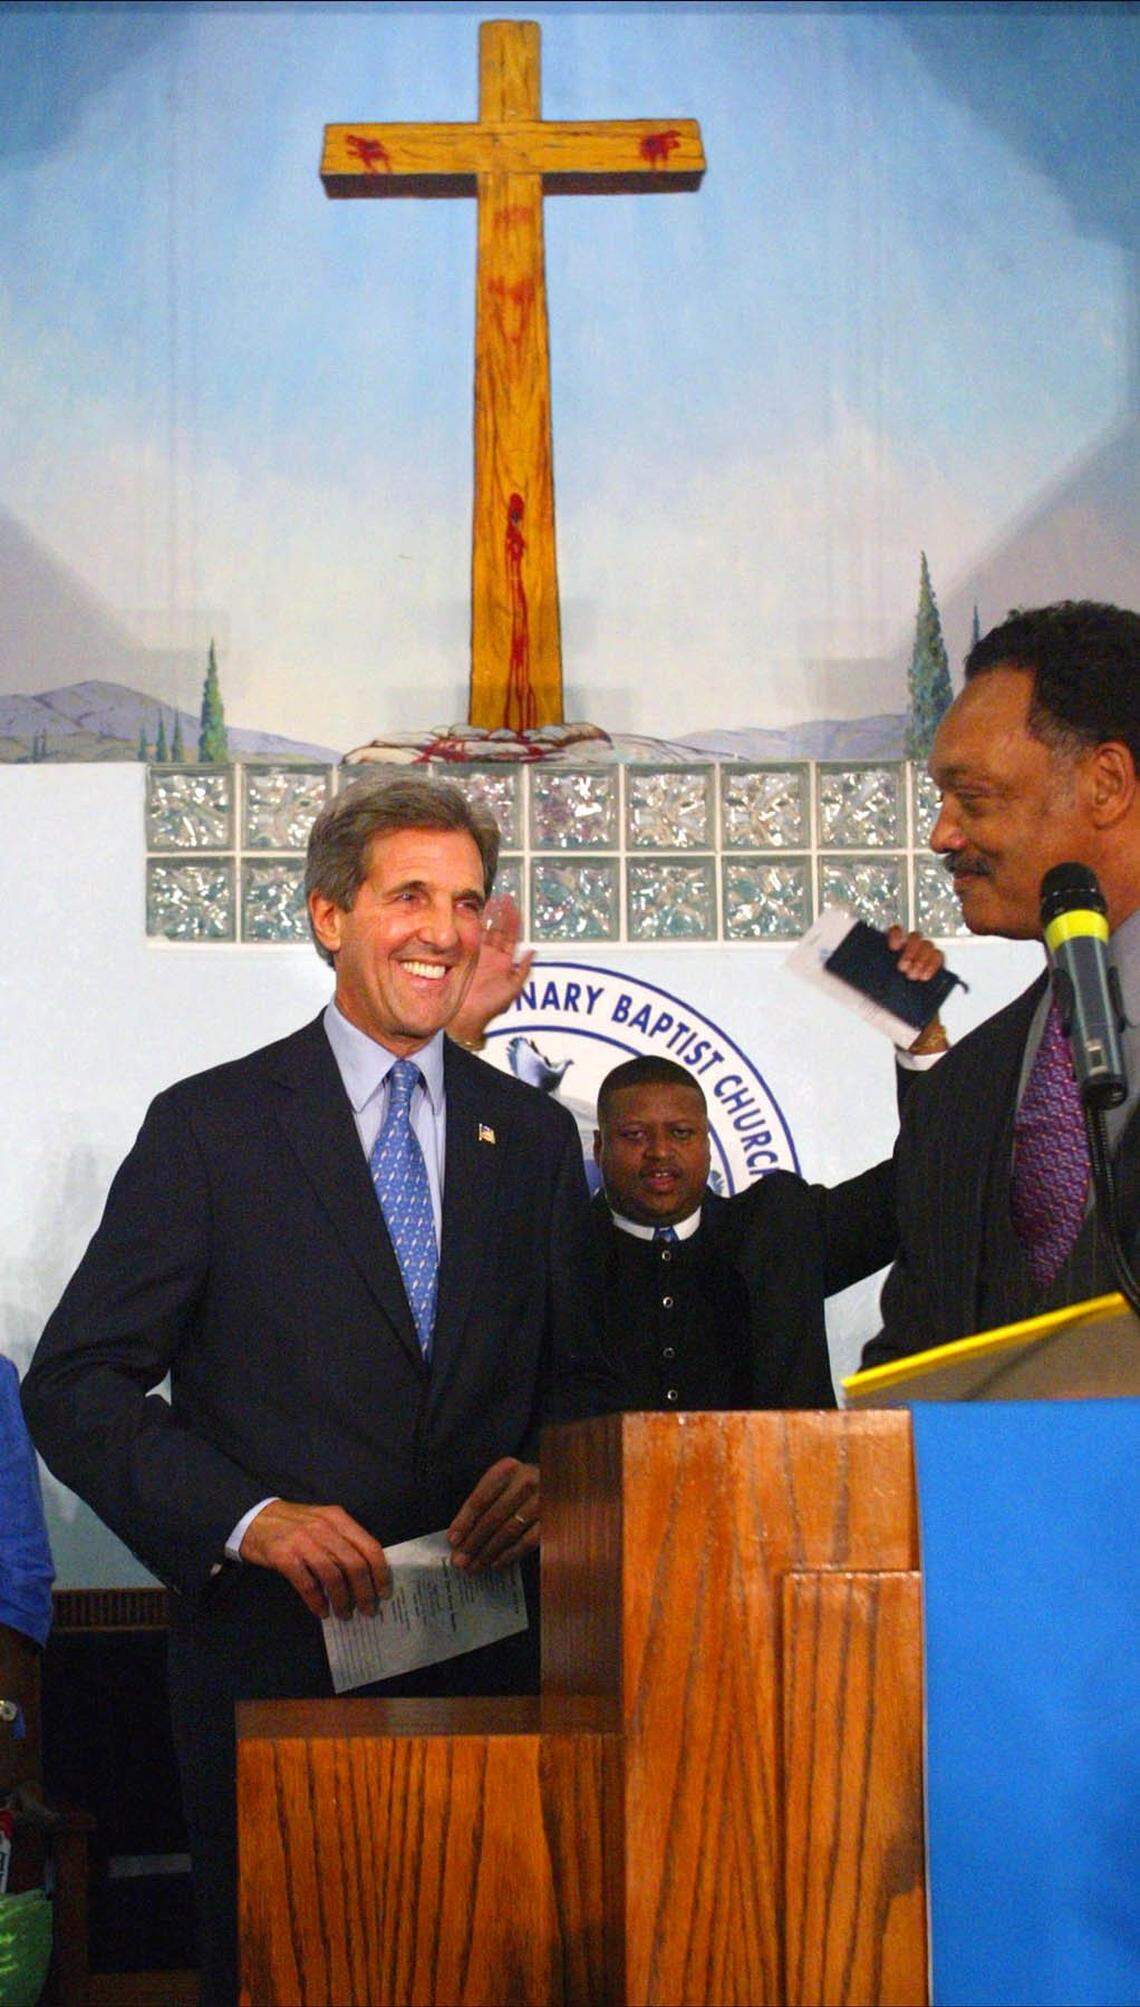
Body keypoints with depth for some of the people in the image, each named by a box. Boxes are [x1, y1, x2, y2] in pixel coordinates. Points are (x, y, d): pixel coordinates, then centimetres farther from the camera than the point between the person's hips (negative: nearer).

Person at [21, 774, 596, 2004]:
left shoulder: (532, 1135, 11)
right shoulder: (211, 1125, -2)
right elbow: (74, 1386, -6)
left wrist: (545, 1474, -7)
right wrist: (250, 1516, -18)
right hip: (270, 1645, -3)